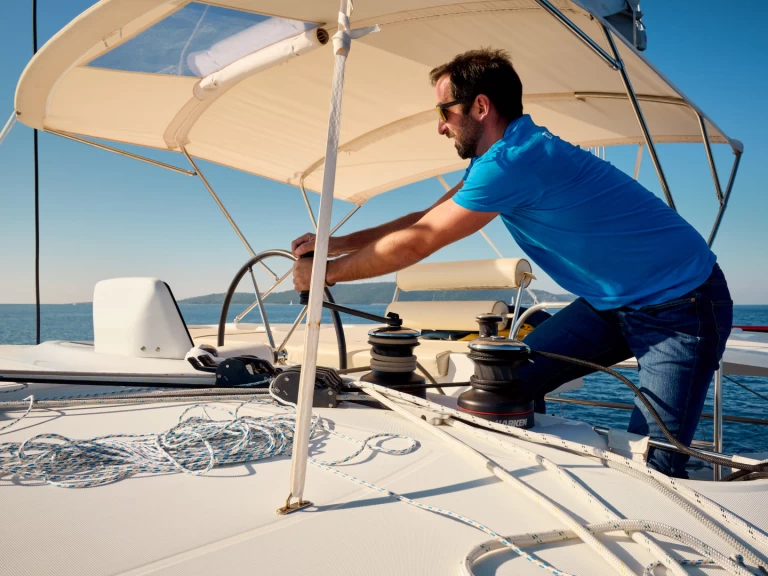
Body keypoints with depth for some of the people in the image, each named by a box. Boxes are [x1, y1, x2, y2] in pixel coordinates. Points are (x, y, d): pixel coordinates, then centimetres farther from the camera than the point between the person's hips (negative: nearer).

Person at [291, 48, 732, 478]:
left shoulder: (514, 160, -27)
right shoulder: (505, 154, 4)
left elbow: (415, 244, -23)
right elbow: (425, 218, 9)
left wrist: (324, 274, -10)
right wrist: (337, 244, 7)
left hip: (683, 307, -8)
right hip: (615, 302, 8)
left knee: (650, 468, -12)